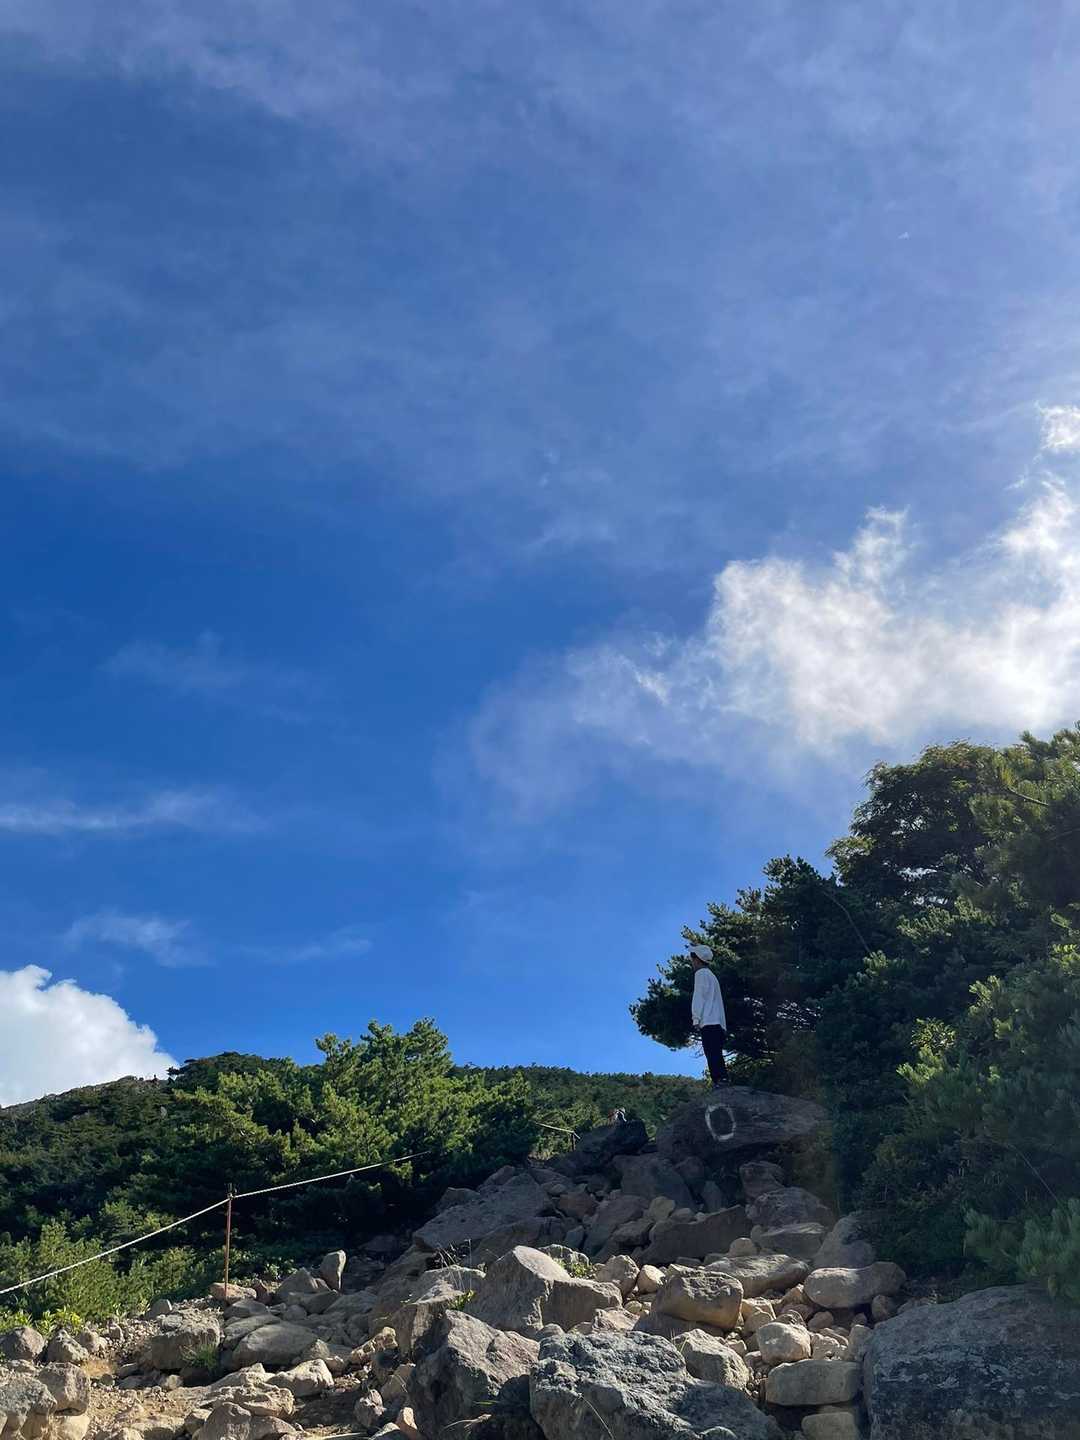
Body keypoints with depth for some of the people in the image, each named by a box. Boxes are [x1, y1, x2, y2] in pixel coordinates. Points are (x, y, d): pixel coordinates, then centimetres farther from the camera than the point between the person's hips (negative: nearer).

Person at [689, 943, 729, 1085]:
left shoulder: (701, 973, 2)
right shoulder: (711, 975, 29)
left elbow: (700, 996, -9)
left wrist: (696, 1019, -12)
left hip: (708, 1022, -9)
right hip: (719, 1024, 9)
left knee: (713, 1056, -17)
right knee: (717, 1056, 6)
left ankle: (719, 1081, -28)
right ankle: (722, 1081, -2)